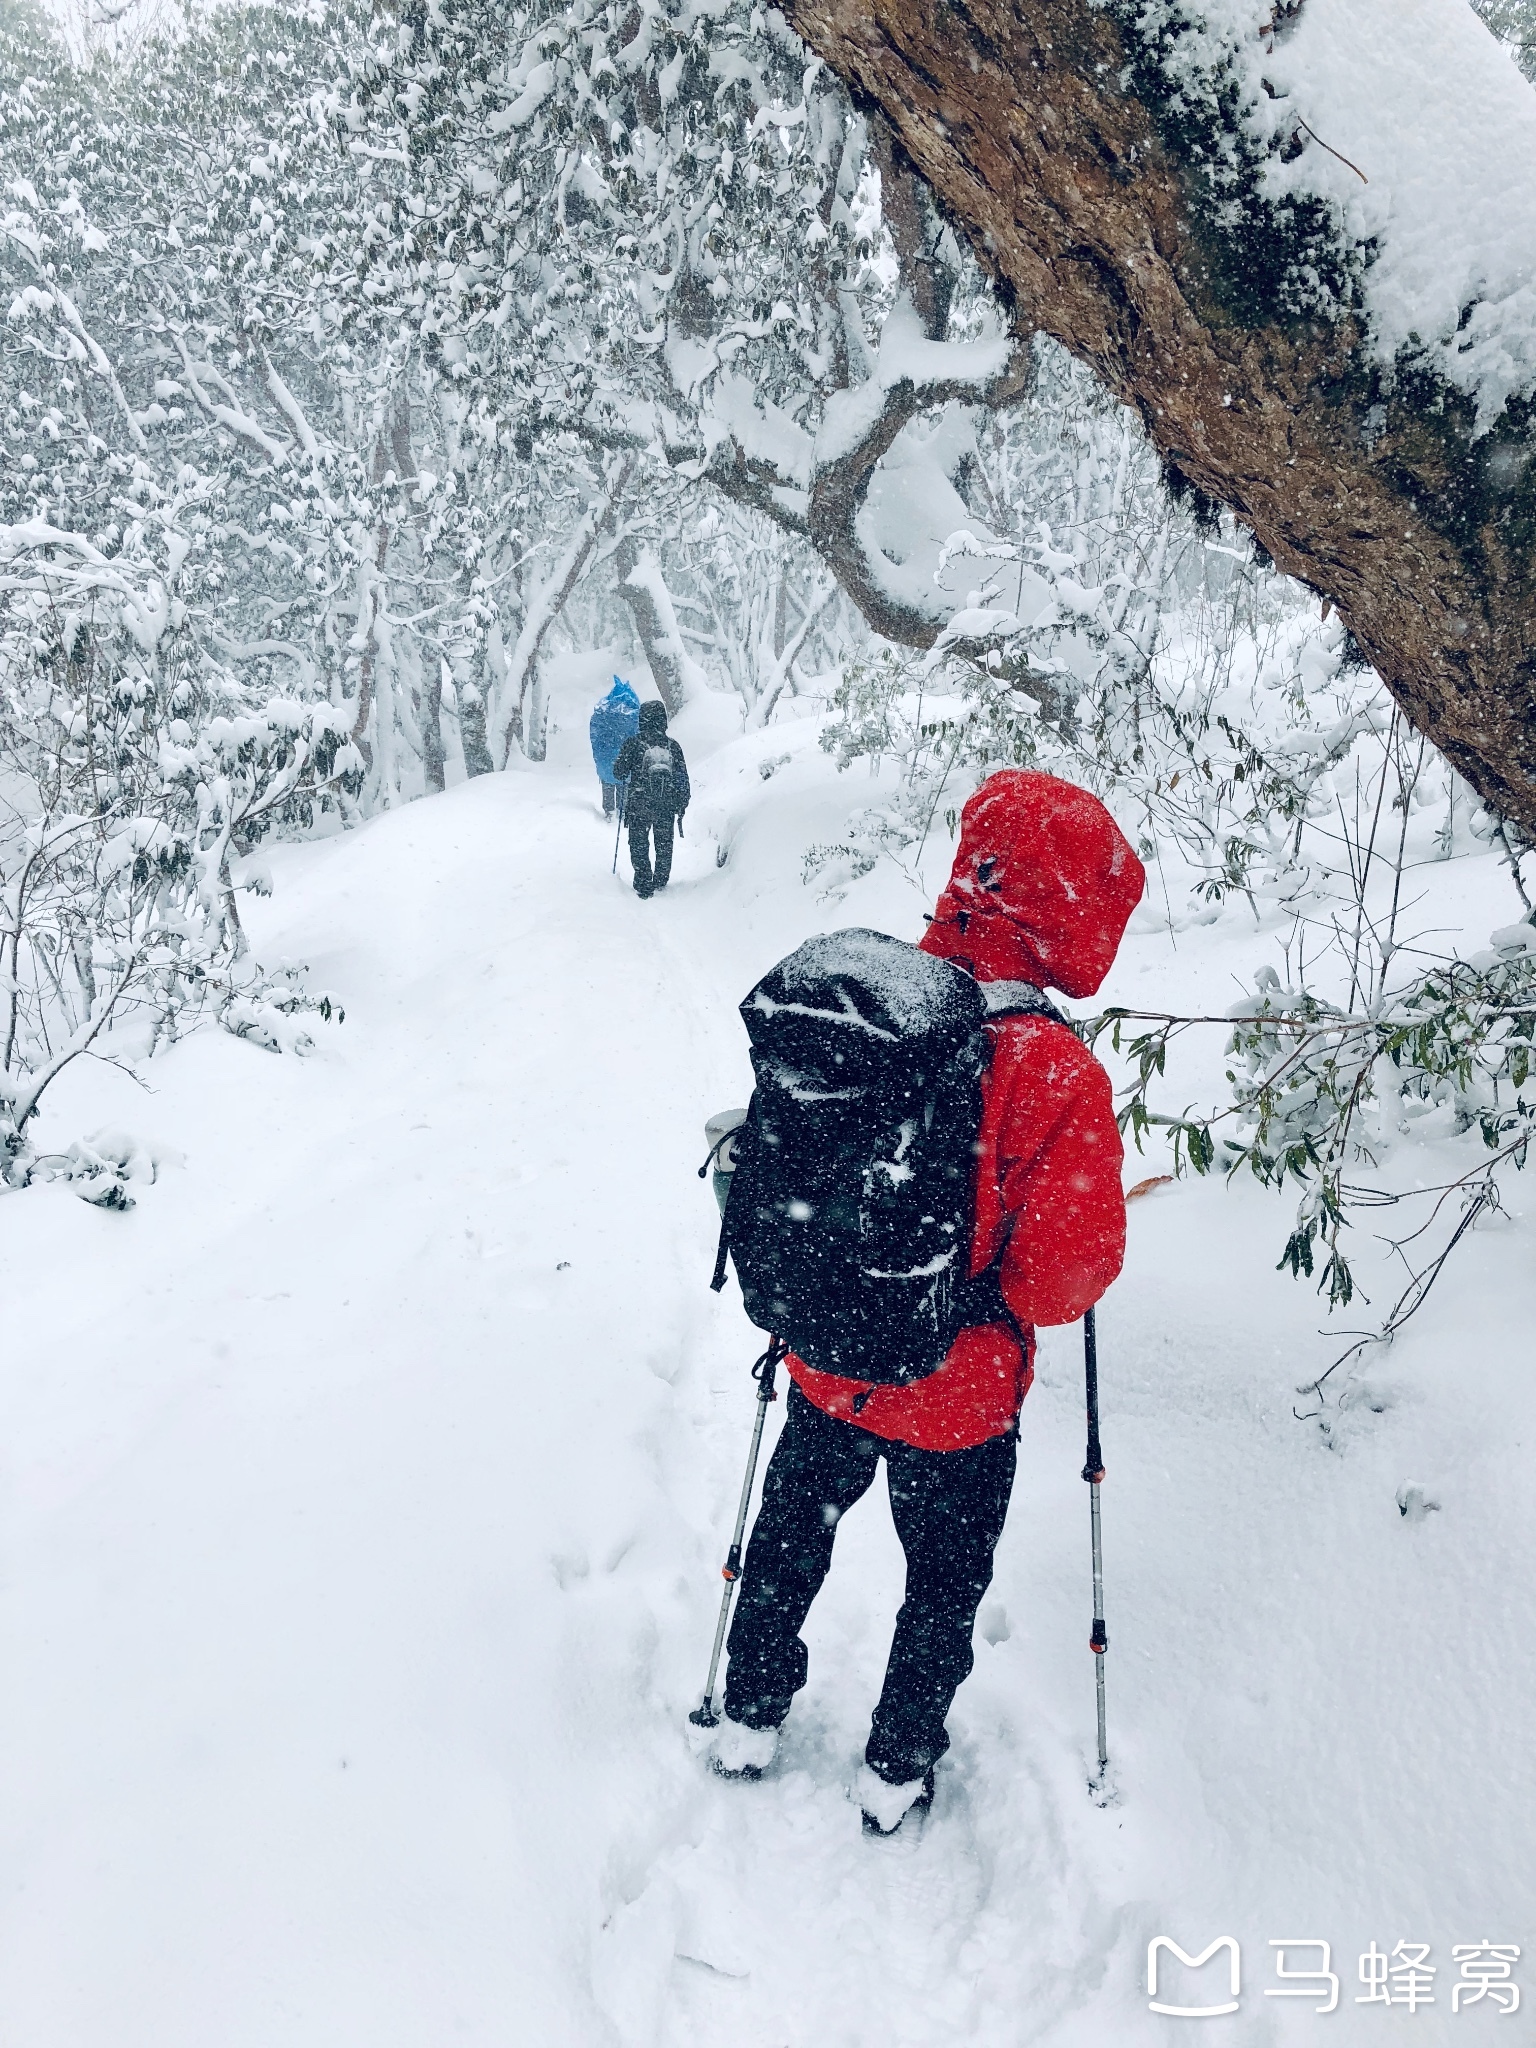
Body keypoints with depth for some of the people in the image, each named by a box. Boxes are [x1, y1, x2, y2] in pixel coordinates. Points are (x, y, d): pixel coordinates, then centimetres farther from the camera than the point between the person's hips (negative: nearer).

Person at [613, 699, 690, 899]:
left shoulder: (633, 744, -10)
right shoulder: (673, 746, -3)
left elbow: (619, 773, -6)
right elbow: (683, 779, 2)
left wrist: (626, 782, 17)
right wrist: (683, 804, 13)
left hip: (638, 806, -2)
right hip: (667, 807, 3)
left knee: (639, 845, 8)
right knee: (664, 844, 19)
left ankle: (644, 887, 5)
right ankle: (661, 881, 31)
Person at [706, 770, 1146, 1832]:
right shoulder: (1057, 1073, -29)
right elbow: (1069, 1271, -24)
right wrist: (1001, 1282, -2)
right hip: (960, 1396, -4)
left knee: (792, 1534, 29)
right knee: (945, 1581, 24)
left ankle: (750, 1718, 49)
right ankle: (898, 1769, 44)